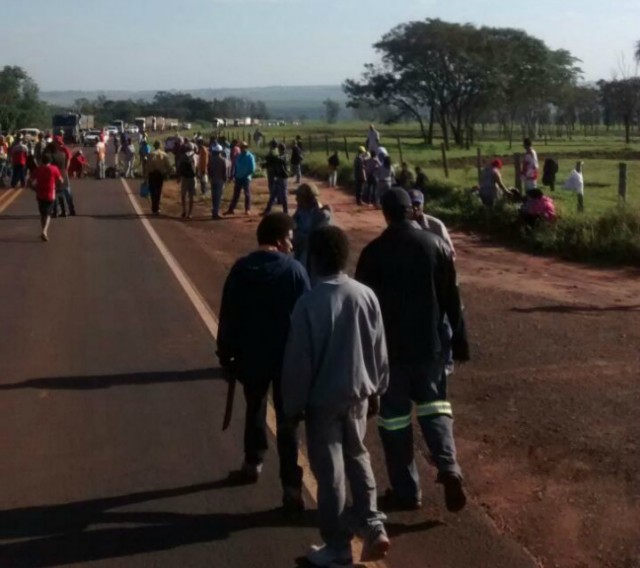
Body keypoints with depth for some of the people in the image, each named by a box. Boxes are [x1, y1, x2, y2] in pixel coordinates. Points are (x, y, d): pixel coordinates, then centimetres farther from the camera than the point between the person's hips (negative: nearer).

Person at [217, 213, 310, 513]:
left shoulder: (241, 269, -3)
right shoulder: (294, 269, -10)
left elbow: (228, 315, 0)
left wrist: (226, 353, 9)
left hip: (251, 355, 3)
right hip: (288, 356, -2)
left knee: (255, 409, 24)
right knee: (287, 420, 2)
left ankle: (253, 463, 38)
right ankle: (291, 487, -2)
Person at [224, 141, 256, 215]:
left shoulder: (250, 157, -7)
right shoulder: (239, 156, 11)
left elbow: (252, 169, -12)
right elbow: (236, 167, 15)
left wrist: (246, 174, -15)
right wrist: (234, 175, 4)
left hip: (246, 178, -5)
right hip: (238, 178, 5)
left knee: (247, 194, 1)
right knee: (236, 194, 7)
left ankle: (248, 210, 6)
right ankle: (231, 209, 9)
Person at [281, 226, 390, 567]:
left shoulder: (309, 303, -19)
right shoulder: (366, 296, -6)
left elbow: (298, 361, -14)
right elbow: (379, 350, 2)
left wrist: (293, 405, -2)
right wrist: (375, 390, 16)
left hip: (322, 399, -4)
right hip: (358, 394, 4)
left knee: (329, 472, 8)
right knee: (357, 457, 24)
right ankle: (373, 527, 19)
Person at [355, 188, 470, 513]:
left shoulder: (374, 253, -9)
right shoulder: (436, 246, -1)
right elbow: (452, 300, 2)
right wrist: (459, 340, 11)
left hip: (389, 347, -3)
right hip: (429, 344, 3)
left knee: (394, 416, 7)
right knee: (434, 406, 17)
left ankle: (406, 491, 13)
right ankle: (449, 468, -4)